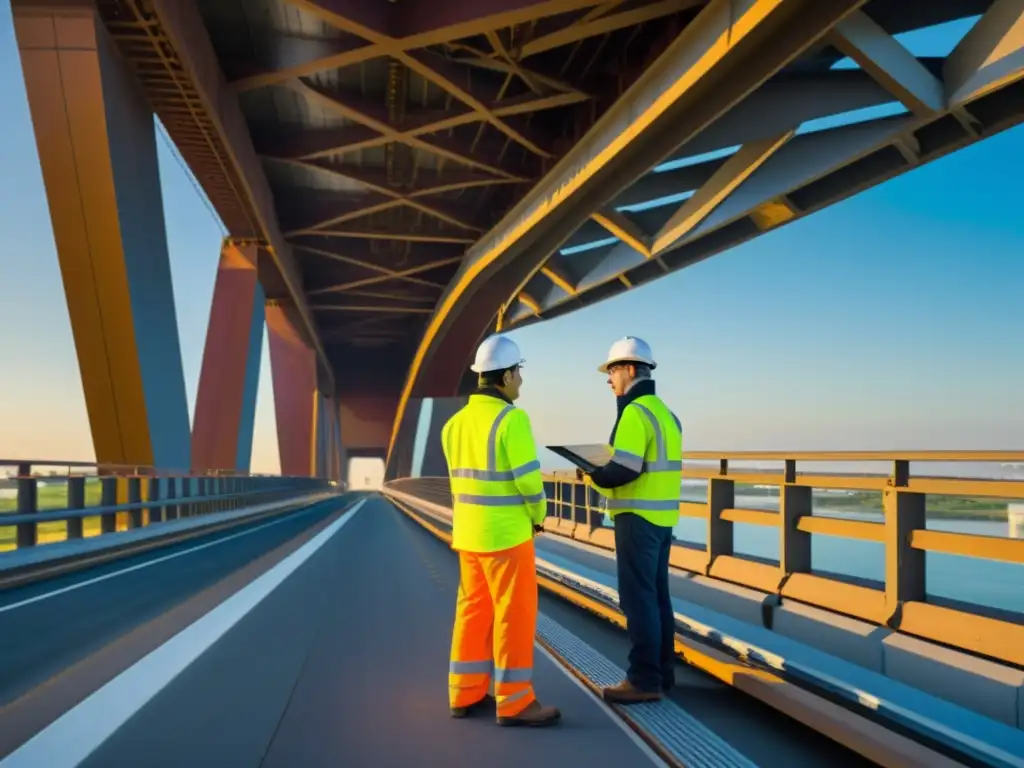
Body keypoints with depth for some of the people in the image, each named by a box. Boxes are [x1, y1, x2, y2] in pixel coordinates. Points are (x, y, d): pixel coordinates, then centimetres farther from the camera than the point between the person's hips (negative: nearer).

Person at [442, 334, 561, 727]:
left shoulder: (456, 423, 7)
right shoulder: (511, 419, -17)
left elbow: (464, 479, 11)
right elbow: (528, 479, -18)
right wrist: (538, 514, 2)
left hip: (469, 532, 8)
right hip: (506, 534, -8)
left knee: (474, 612, 14)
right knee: (515, 615, 0)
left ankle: (466, 694, 20)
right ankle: (514, 702, 6)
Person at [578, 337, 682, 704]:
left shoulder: (635, 412, -16)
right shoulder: (664, 412, 15)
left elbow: (624, 470, -23)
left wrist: (593, 474, -5)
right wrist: (604, 475, 13)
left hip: (638, 518, -10)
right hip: (661, 517, 10)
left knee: (637, 599, -5)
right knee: (656, 596, 13)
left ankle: (645, 680, 0)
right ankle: (661, 673, 19)